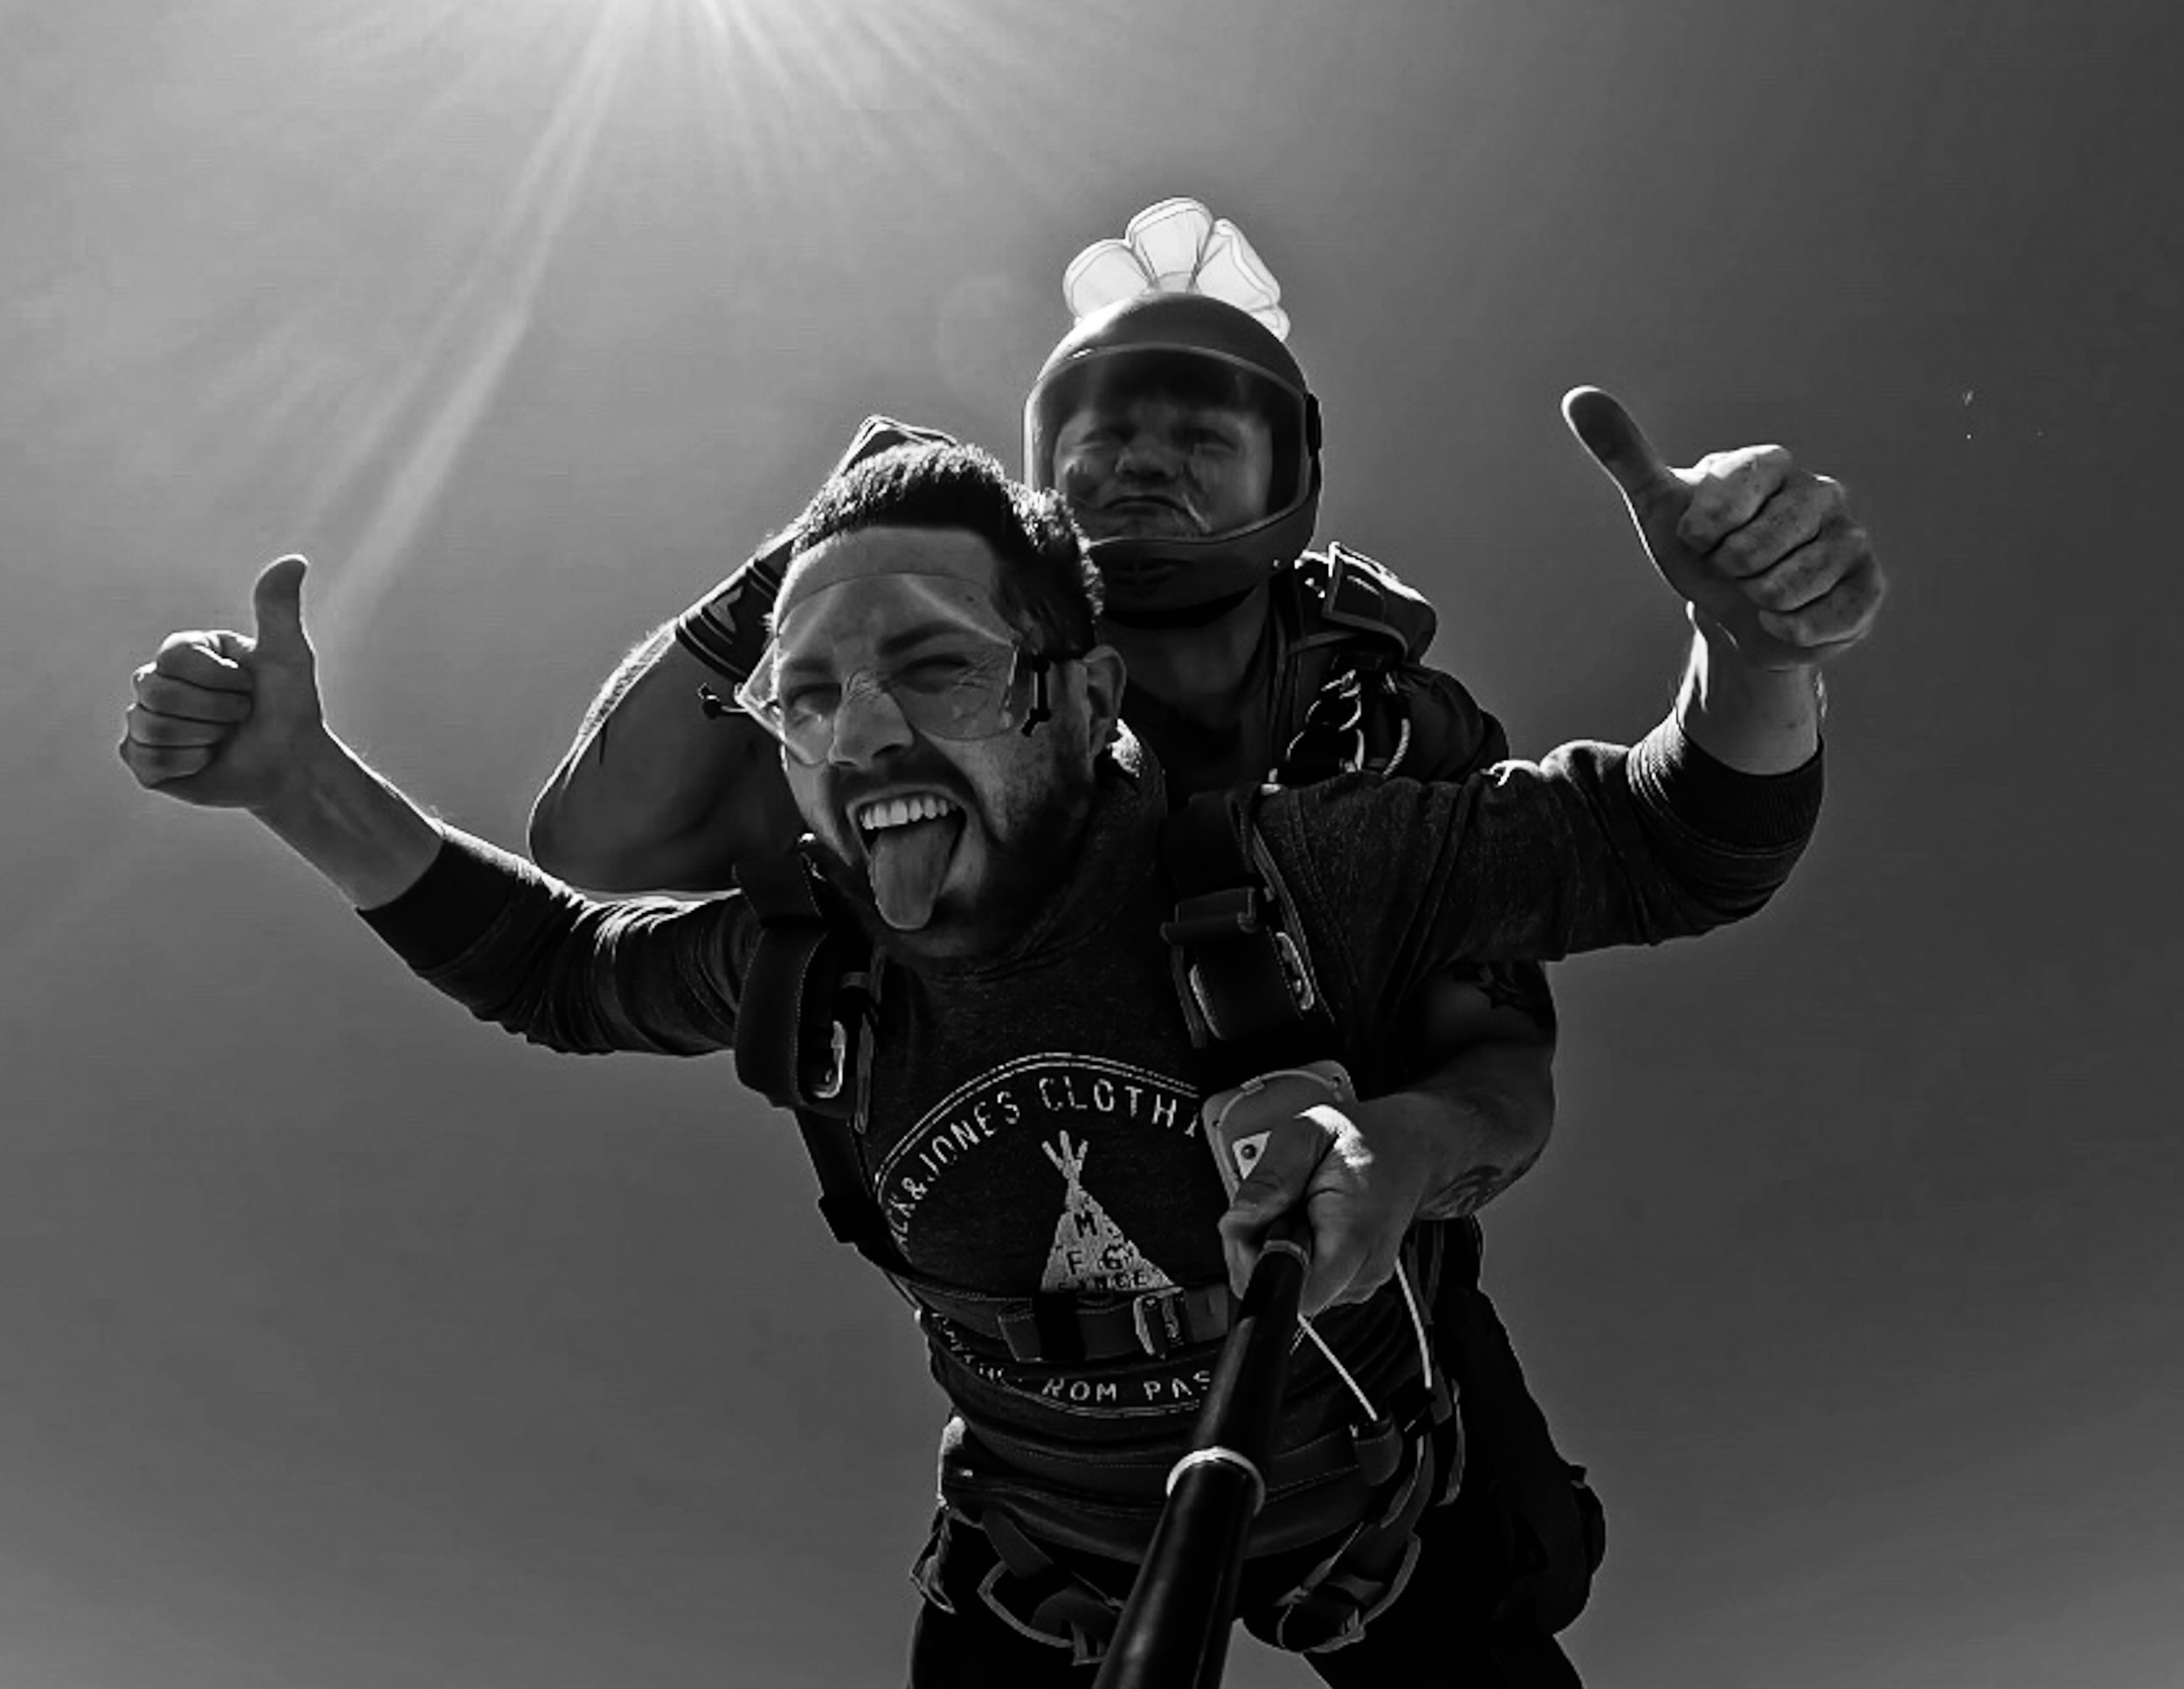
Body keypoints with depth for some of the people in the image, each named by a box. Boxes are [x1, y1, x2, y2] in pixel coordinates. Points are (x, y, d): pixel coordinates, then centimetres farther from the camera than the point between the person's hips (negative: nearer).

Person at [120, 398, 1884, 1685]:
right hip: (1040, 1544, 3)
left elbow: (1664, 849, -25)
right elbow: (559, 967, 0)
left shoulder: (1278, 877, -32)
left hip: (1352, 1500, -2)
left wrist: (1759, 646, -47)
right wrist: (298, 780, -11)